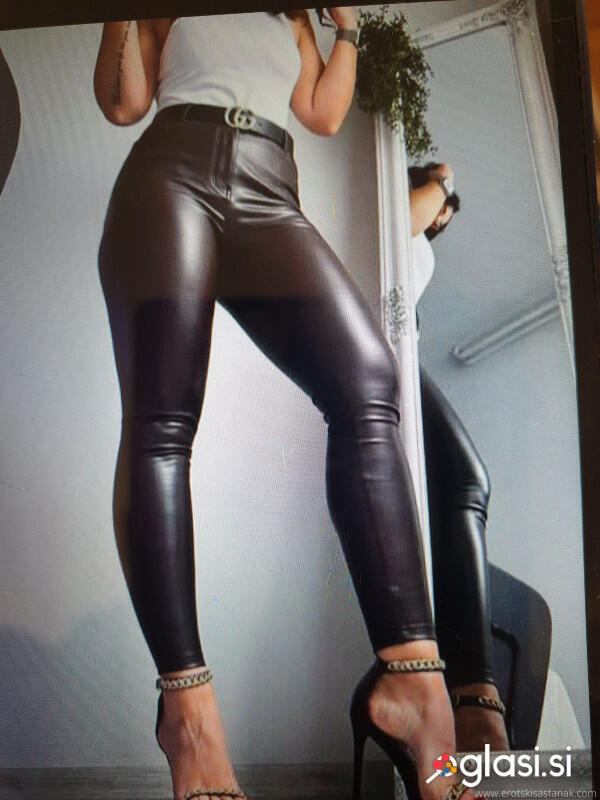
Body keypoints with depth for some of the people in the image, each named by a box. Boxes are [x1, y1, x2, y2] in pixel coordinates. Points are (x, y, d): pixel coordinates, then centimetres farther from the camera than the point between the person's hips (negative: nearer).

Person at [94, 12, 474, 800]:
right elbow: (123, 102, 17)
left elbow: (325, 114, 23)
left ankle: (410, 678, -25)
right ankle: (187, 707, -16)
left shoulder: (292, 21, 35)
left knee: (368, 380, -23)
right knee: (162, 418, -17)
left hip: (269, 199, 2)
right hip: (171, 173, -1)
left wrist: (347, 27, 25)